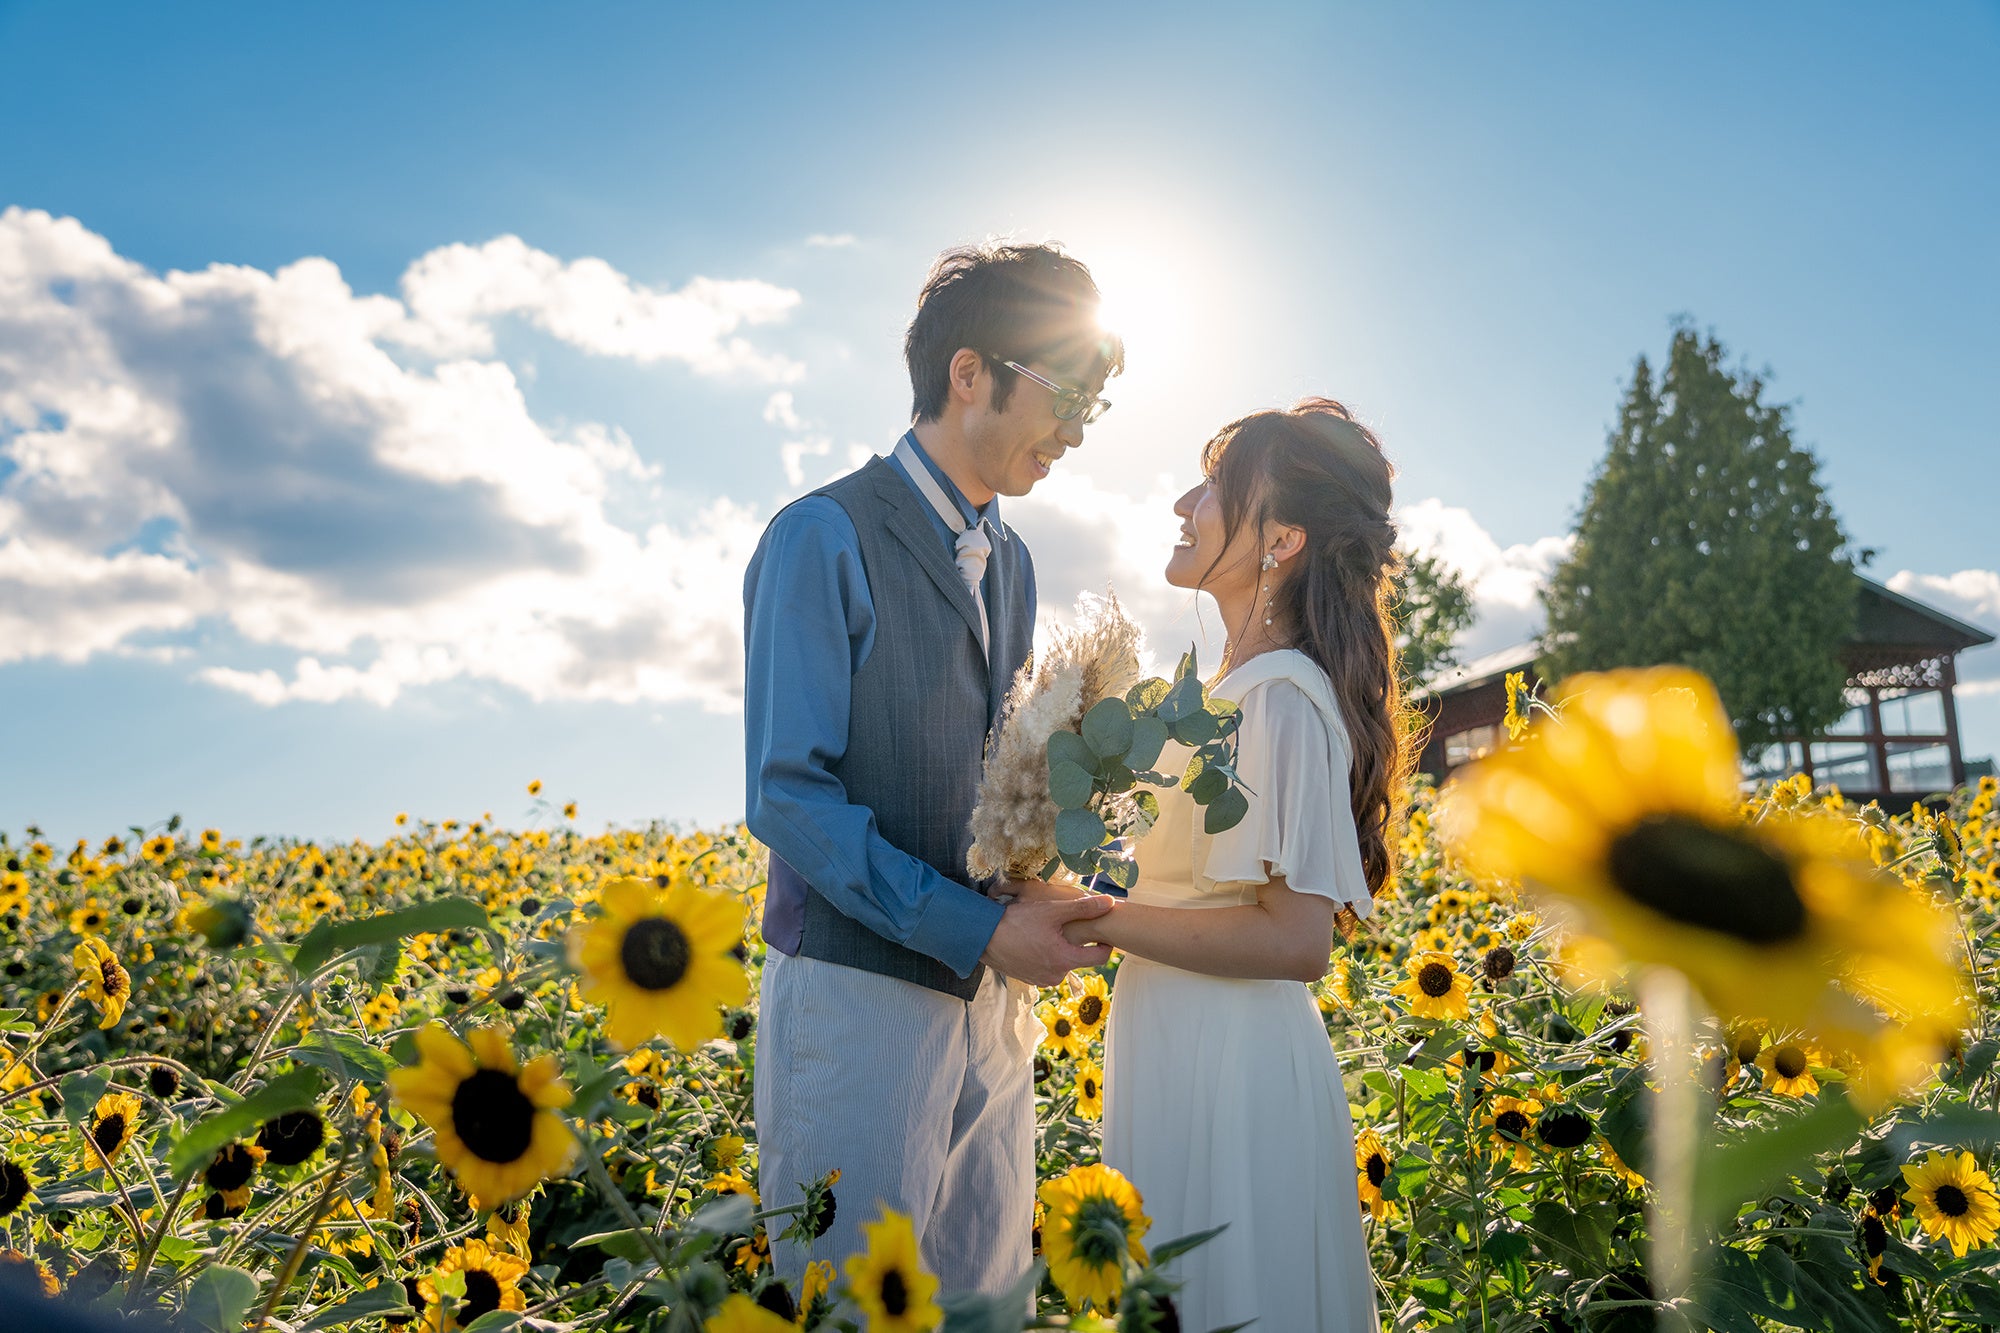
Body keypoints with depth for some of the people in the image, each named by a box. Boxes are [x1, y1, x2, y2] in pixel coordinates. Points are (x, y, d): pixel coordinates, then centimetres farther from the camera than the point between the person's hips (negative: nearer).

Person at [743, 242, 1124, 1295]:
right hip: (858, 997, -7)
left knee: (987, 1294, 15)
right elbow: (786, 795, -16)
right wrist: (979, 928, -18)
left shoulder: (1010, 561, 13)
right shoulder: (824, 538, -11)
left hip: (992, 995, 7)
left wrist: (1034, 892, -3)